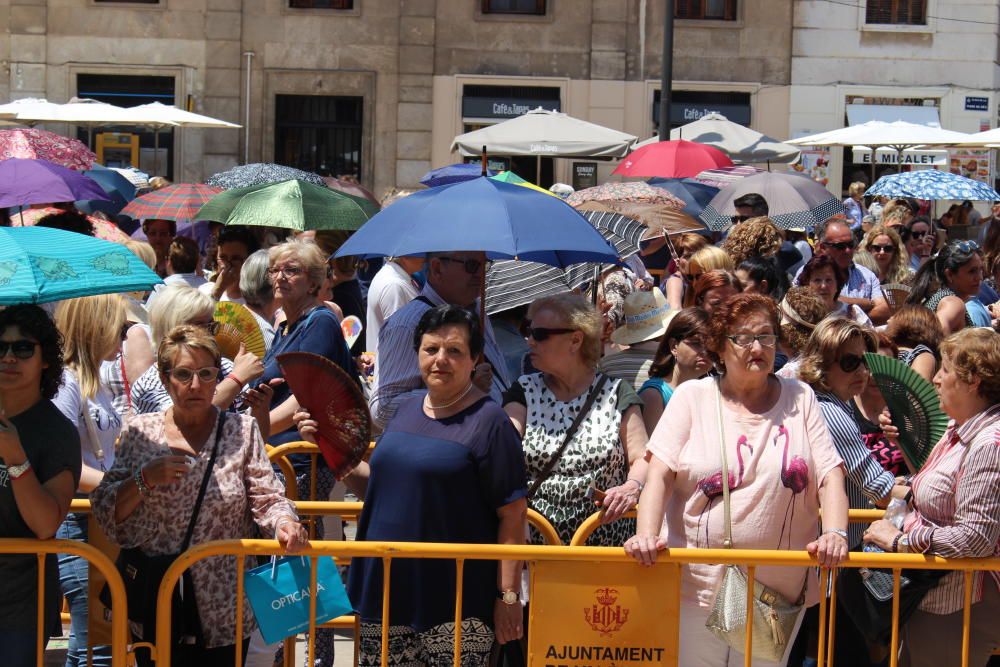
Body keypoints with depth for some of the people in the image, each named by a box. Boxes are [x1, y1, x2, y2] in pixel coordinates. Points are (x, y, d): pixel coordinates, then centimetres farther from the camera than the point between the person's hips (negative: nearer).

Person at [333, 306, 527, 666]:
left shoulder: (489, 421, -9)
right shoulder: (406, 410, 12)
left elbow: (513, 515, -11)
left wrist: (508, 596, -14)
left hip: (456, 602, -6)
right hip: (388, 590, 6)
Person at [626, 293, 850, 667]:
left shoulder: (800, 399, 6)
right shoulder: (693, 397, 2)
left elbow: (830, 476, 1)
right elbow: (659, 477, -5)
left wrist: (834, 533, -18)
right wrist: (646, 536, -21)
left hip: (779, 592, 1)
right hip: (697, 589, -1)